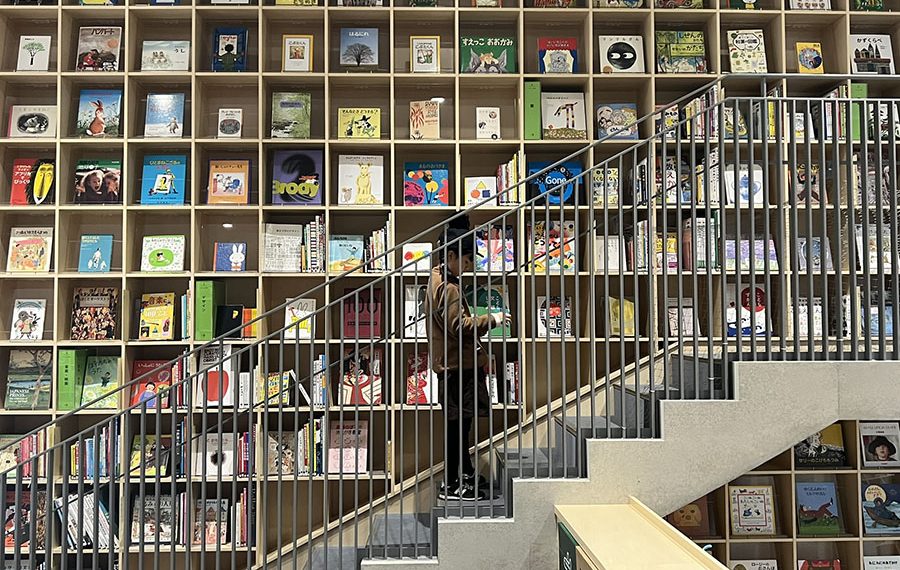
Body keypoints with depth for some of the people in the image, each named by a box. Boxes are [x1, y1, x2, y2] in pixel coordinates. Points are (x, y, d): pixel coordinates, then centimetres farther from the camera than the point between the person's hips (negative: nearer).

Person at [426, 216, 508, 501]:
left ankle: (465, 474, 30)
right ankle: (451, 484, 7)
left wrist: (476, 318, 15)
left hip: (456, 364, 11)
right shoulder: (447, 287, -18)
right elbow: (461, 327, -25)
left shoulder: (438, 282, 15)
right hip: (457, 365, -11)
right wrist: (491, 320, -16)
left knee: (460, 422, 18)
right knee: (458, 423, -2)